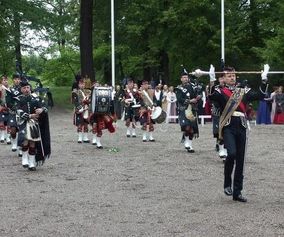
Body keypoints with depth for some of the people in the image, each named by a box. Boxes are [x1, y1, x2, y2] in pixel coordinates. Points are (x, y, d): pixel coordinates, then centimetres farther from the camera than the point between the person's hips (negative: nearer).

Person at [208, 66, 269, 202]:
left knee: (240, 160, 5)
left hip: (241, 128, 4)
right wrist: (211, 79, -28)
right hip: (228, 128, -4)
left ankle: (237, 192, 12)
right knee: (232, 154, -24)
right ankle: (227, 184, -2)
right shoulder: (220, 92, 5)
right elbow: (211, 96, -17)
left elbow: (260, 95, 8)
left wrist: (264, 79, 1)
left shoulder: (244, 92, 18)